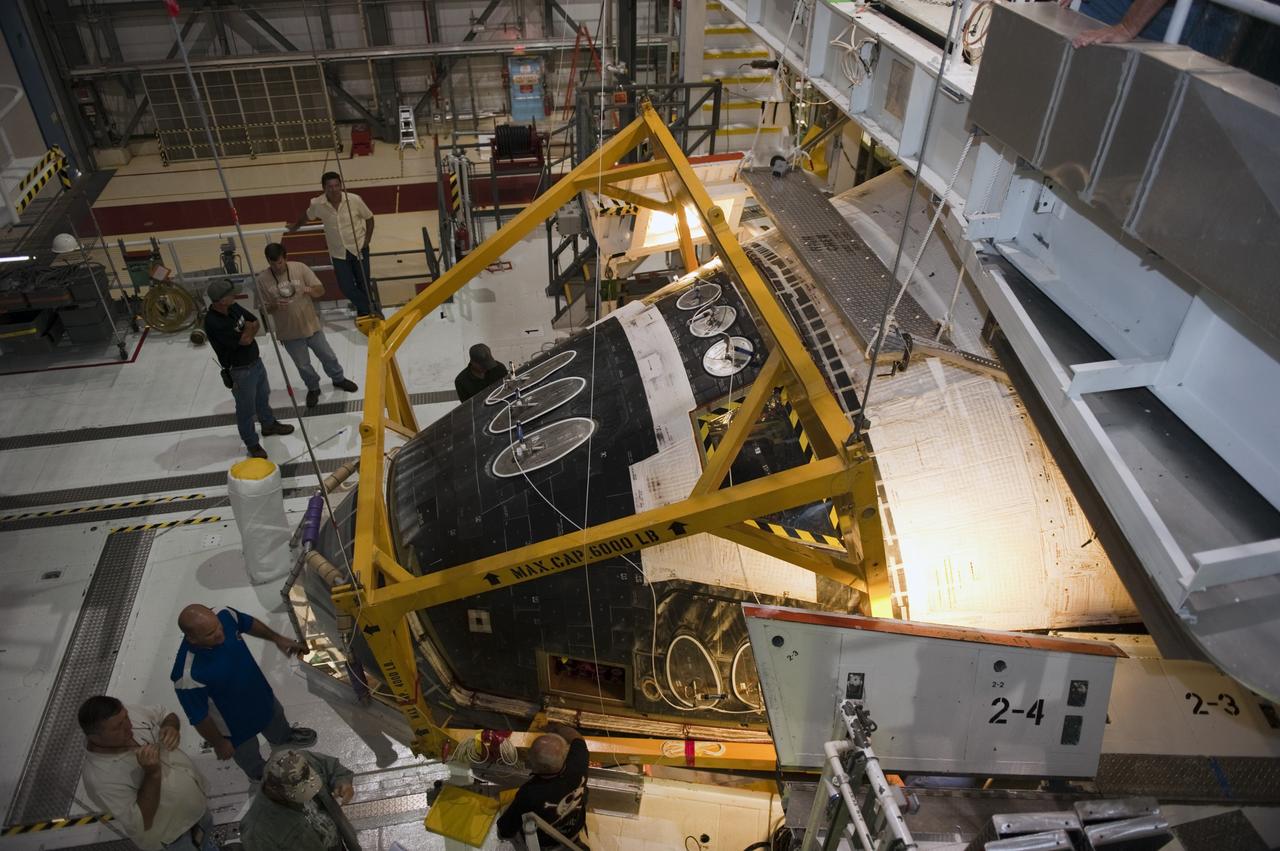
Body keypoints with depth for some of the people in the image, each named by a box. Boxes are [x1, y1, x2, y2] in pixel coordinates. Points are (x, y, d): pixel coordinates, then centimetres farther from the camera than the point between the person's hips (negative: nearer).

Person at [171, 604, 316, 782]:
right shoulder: (188, 676, -44)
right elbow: (199, 717, -26)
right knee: (249, 757, 29)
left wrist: (277, 638, 3)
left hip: (260, 692, 5)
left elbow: (249, 623, -5)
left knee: (276, 717, 37)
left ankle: (285, 737, 71)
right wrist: (219, 744, -11)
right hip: (234, 723, -4)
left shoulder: (224, 615, -30)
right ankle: (262, 777, 62)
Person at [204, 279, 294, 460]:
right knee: (246, 408, 8)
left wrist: (247, 330, -15)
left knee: (263, 396, 28)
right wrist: (248, 329, -8)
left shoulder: (233, 307, -6)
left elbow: (256, 323, 5)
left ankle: (269, 424, 52)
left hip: (256, 360, 8)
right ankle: (252, 443, 25)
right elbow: (245, 339, -28)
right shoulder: (213, 323, -31)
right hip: (240, 370, -8)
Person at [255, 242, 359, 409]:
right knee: (303, 365, 16)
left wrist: (309, 289, -30)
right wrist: (275, 305, -27)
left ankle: (338, 379, 45)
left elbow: (321, 290, -9)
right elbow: (265, 308, -4)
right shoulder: (263, 279, -12)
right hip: (289, 332, 0)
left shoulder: (300, 268, -12)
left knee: (328, 356, 18)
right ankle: (313, 388, 42)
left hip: (311, 325, 0)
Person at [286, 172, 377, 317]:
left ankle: (364, 310, 35)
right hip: (338, 253, 1)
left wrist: (366, 241, -7)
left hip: (359, 248, -1)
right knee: (347, 287, -2)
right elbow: (306, 215, 9)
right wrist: (295, 227, 25)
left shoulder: (354, 200, -19)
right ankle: (368, 307, 25)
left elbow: (369, 218, -2)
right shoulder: (318, 204, -15)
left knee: (363, 283, 7)